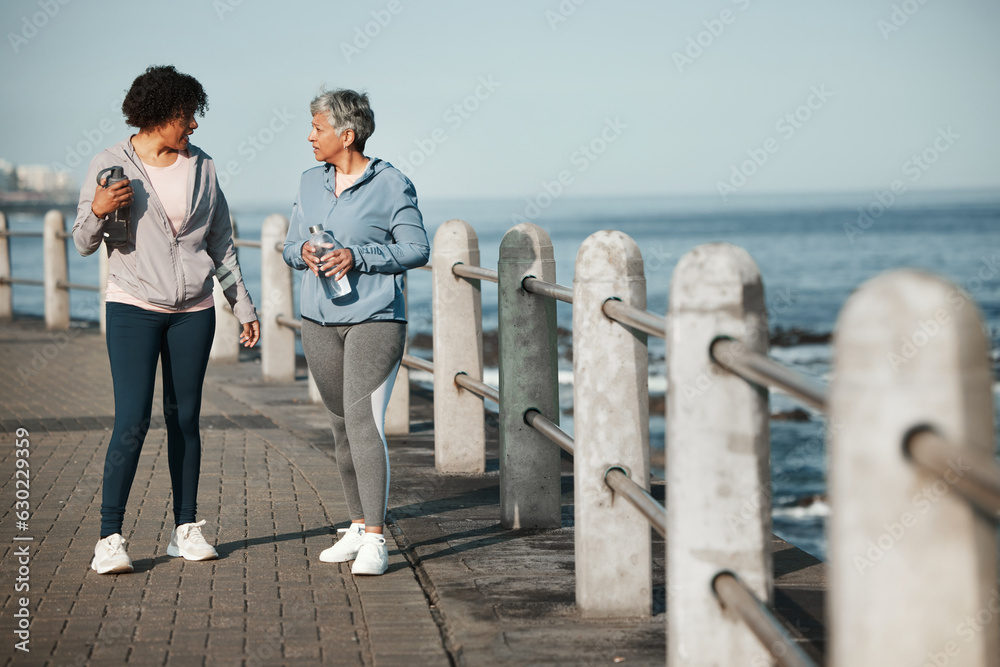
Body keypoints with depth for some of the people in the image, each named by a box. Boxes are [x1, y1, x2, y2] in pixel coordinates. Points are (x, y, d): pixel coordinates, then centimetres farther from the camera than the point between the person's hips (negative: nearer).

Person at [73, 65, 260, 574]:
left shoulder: (201, 167, 8)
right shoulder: (111, 165, -3)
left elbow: (221, 244, 14)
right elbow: (84, 242, -1)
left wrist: (243, 307, 13)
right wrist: (98, 211, -22)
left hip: (193, 311, 4)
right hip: (134, 306, -3)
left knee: (185, 418, 6)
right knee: (132, 421, -11)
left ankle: (185, 529, 14)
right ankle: (109, 538, -7)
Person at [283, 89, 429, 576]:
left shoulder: (391, 185, -6)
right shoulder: (311, 183, 11)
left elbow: (417, 249, -6)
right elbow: (291, 246, 16)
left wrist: (357, 257, -17)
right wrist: (304, 254, -8)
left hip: (375, 319, -6)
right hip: (319, 320, 6)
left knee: (364, 421, -14)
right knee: (341, 425, 10)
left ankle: (375, 540, -13)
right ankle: (358, 527, 21)